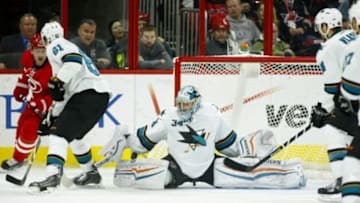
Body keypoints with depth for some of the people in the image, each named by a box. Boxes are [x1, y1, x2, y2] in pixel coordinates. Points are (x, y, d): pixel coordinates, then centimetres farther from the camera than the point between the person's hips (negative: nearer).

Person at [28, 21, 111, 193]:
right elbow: (63, 95, 32)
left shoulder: (55, 45, 2)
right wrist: (50, 119, 33)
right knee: (73, 135, 27)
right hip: (99, 96, 10)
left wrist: (57, 81, -21)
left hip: (90, 94, -10)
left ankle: (52, 176, -34)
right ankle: (90, 172, 39)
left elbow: (74, 61, -22)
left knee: (60, 133, -16)